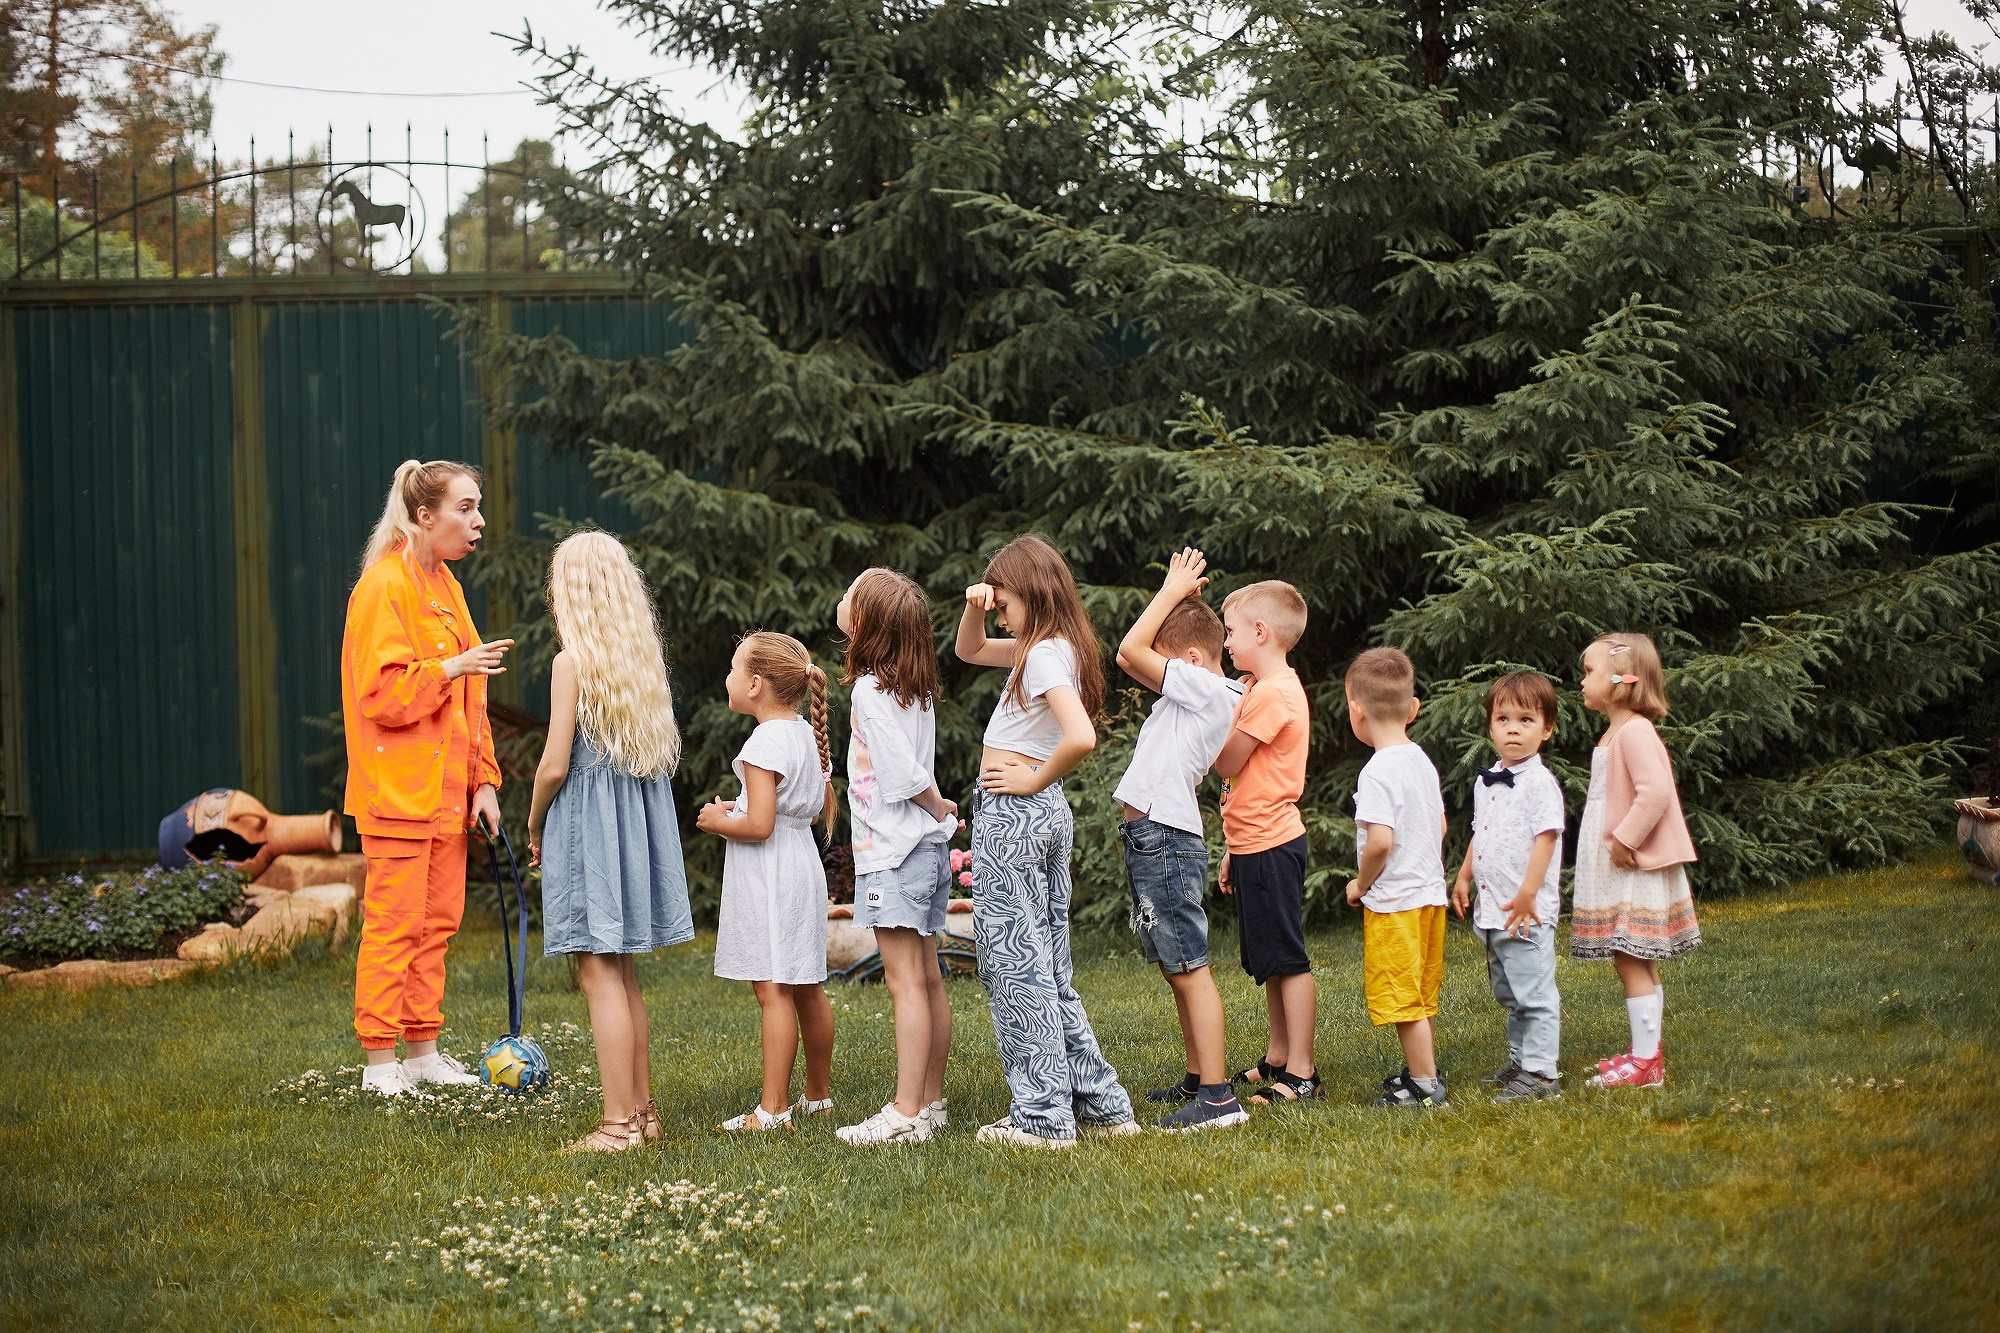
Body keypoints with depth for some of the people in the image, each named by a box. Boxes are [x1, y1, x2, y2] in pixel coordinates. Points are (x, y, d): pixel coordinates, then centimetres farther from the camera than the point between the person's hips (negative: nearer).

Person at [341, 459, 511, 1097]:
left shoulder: (445, 587, 16)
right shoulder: (385, 586, -12)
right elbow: (382, 694, -17)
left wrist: (482, 781, 13)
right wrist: (452, 668, -25)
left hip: (447, 792, 9)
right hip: (399, 792, -9)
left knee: (437, 923, 11)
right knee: (394, 925, -6)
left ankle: (422, 1051, 19)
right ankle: (380, 1062, 0)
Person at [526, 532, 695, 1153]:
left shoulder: (573, 663, -13)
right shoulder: (643, 658, 6)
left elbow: (555, 765, -15)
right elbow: (659, 750, 11)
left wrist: (534, 825, 2)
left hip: (586, 821, -7)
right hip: (639, 816, 7)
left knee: (600, 974, -4)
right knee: (623, 974, 16)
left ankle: (619, 1122, -4)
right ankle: (642, 1106, 21)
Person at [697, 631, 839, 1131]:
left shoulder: (765, 743, -18)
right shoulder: (809, 735, 10)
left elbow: (759, 825, -24)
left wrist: (719, 822, -5)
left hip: (768, 878, -10)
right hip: (803, 866, 10)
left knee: (774, 990, -8)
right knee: (808, 989, 15)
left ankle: (773, 1108, -7)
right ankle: (818, 1094, 23)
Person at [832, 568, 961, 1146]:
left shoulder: (869, 690, -16)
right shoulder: (914, 686, 10)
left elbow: (905, 774, -20)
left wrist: (939, 807, -4)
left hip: (895, 848, -9)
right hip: (928, 845, 9)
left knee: (904, 980, -9)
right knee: (927, 979, 11)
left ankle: (906, 1114, -9)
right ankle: (931, 1102, 16)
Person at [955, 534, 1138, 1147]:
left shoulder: (1044, 653, -16)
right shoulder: (1052, 648, 13)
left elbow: (1080, 736, -32)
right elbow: (970, 650, 28)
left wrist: (1034, 780, -17)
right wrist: (974, 609, 8)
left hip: (1012, 817, -10)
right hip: (1048, 819, 10)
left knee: (1013, 963, -4)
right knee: (1049, 968, 14)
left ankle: (1042, 1115, -1)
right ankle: (1099, 1102, 17)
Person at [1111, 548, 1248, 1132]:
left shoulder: (1204, 689, -12)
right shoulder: (1197, 692, 15)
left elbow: (1130, 651, -15)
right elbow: (1135, 655, 28)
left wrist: (1173, 591, -7)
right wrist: (1180, 595, 20)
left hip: (1165, 841, -10)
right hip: (1153, 841, 10)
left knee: (1189, 969, -11)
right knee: (1177, 970, 16)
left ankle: (1218, 1098, -13)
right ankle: (1198, 1079, 24)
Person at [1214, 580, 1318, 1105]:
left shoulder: (1273, 693, -16)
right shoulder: (1263, 688, 17)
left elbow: (1226, 760, -15)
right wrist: (1233, 850, 20)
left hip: (1270, 846, -11)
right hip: (1255, 844, 11)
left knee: (1287, 959, -7)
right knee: (1268, 960, 16)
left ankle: (1301, 1073, -6)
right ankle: (1278, 1059, 25)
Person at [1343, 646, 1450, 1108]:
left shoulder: (1377, 772, -19)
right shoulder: (1423, 762, 8)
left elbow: (1380, 841, -26)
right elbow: (1440, 826, 16)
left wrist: (1361, 884, -11)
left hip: (1393, 901, -9)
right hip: (1430, 894, 9)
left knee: (1402, 1000, -1)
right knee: (1420, 998, 20)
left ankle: (1424, 1085, 2)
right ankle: (1425, 1069, 29)